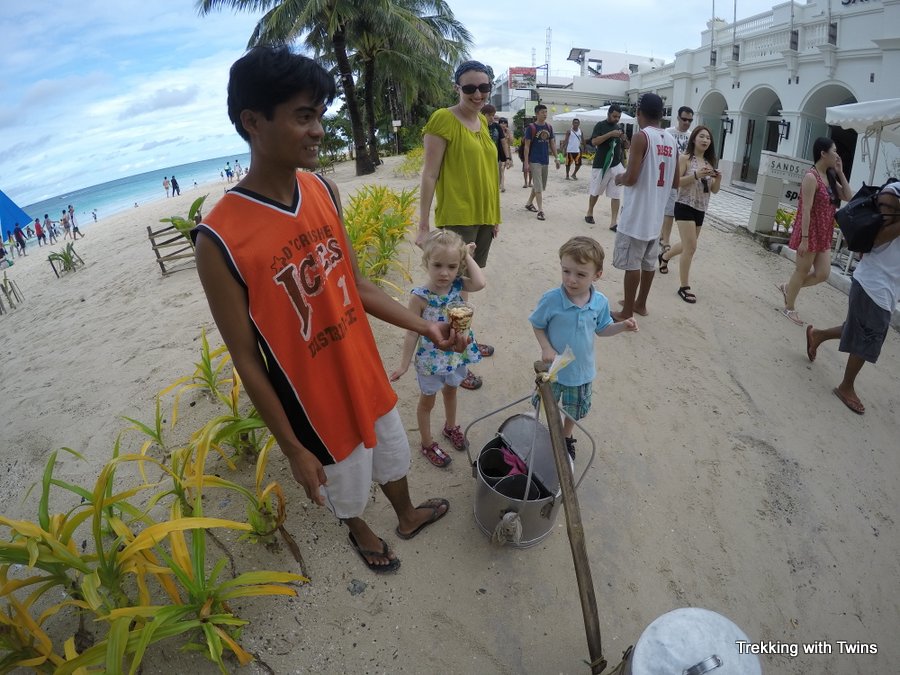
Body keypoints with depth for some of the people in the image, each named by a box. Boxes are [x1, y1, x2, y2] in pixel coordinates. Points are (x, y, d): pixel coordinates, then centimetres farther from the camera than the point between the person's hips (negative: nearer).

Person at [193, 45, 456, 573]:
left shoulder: (324, 191, -8)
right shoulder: (221, 239, -26)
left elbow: (356, 284, 3)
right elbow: (247, 359, -17)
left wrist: (425, 327, -3)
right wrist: (293, 447, -11)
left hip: (367, 375, 5)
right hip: (316, 403, -5)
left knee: (392, 454, 29)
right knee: (344, 485, 24)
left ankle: (408, 517, 60)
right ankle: (362, 532, 58)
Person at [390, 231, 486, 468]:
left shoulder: (458, 285, -13)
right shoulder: (420, 296, -25)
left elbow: (480, 283, -35)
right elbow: (413, 333, -17)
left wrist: (468, 256, -24)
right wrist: (404, 364, -12)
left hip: (457, 355, 5)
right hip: (431, 360, -4)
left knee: (450, 392, 29)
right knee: (427, 401, 18)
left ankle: (450, 427, 56)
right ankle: (427, 443, 39)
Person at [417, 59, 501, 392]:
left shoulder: (482, 120, 12)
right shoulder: (443, 119, -10)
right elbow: (429, 175, -13)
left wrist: (494, 214, 18)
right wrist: (423, 226, -16)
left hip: (483, 215, 8)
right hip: (457, 217, -8)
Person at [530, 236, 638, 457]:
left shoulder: (600, 302, -14)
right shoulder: (551, 299, -25)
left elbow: (602, 329, 2)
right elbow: (537, 325, -10)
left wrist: (623, 325, -15)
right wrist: (546, 348, -23)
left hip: (581, 370, 3)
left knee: (574, 410, 24)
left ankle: (567, 437, 52)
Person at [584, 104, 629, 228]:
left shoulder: (620, 127, 11)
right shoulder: (600, 125, -5)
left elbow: (626, 146, 16)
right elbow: (594, 142, -19)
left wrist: (624, 140, -6)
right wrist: (610, 134, -26)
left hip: (616, 166, 4)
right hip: (600, 165, -4)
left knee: (616, 195, -2)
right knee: (595, 192, 11)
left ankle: (613, 222, -1)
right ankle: (589, 213, 33)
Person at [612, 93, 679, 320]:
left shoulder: (641, 137, -13)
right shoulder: (671, 141, 10)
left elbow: (631, 178, -20)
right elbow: (675, 182, 12)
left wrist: (619, 178, 1)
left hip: (637, 214, -8)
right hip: (656, 214, 8)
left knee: (631, 263, -1)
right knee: (648, 261, 16)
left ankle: (627, 312, 6)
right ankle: (640, 303, 29)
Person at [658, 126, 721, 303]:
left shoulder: (709, 162, 10)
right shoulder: (685, 158, -7)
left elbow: (715, 190, 11)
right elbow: (675, 182, -16)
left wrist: (718, 179, -8)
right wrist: (695, 175, -26)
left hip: (701, 209, 7)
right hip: (685, 207, -7)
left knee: (687, 245, 19)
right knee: (691, 247, -13)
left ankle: (664, 256, 49)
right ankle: (684, 287, -4)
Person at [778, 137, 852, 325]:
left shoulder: (829, 177, 11)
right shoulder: (811, 177, -15)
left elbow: (849, 198, 12)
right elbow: (806, 210, -20)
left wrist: (840, 173, 7)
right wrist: (804, 239, -22)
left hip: (823, 234, 8)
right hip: (810, 232, -8)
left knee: (822, 274, 7)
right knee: (802, 271, 3)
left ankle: (788, 288, 28)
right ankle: (789, 308, 18)